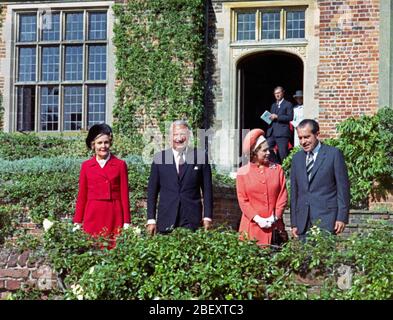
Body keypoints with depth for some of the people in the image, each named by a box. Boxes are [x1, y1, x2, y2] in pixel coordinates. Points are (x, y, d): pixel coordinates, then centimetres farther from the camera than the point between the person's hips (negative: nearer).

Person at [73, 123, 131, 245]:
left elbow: (124, 195, 3)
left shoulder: (120, 165, 3)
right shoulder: (86, 166, 6)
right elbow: (82, 196, 10)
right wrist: (77, 222, 7)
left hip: (114, 216, -1)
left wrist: (126, 223, 0)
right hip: (93, 216, 1)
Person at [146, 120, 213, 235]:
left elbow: (207, 189, 5)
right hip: (166, 220, 1)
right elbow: (152, 191, 7)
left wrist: (207, 217, -1)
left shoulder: (201, 156, 3)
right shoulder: (159, 158, 6)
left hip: (192, 220, -1)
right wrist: (151, 220, 2)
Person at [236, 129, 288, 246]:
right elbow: (243, 200, -1)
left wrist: (275, 217, -7)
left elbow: (283, 195, 4)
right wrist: (257, 219, -11)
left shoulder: (277, 169, 8)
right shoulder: (243, 172, 2)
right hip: (252, 225, -1)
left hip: (274, 224, 1)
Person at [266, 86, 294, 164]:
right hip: (271, 133, 6)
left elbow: (290, 117, -8)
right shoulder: (273, 105, 25)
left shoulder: (288, 104, 4)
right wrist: (268, 118, 7)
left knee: (282, 154, -7)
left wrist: (277, 117, -13)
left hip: (282, 133, -6)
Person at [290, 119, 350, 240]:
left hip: (326, 219, -4)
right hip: (303, 221, 4)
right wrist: (294, 223, 11)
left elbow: (343, 187, -1)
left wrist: (342, 217, -8)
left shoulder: (334, 154, 1)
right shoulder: (297, 158, 15)